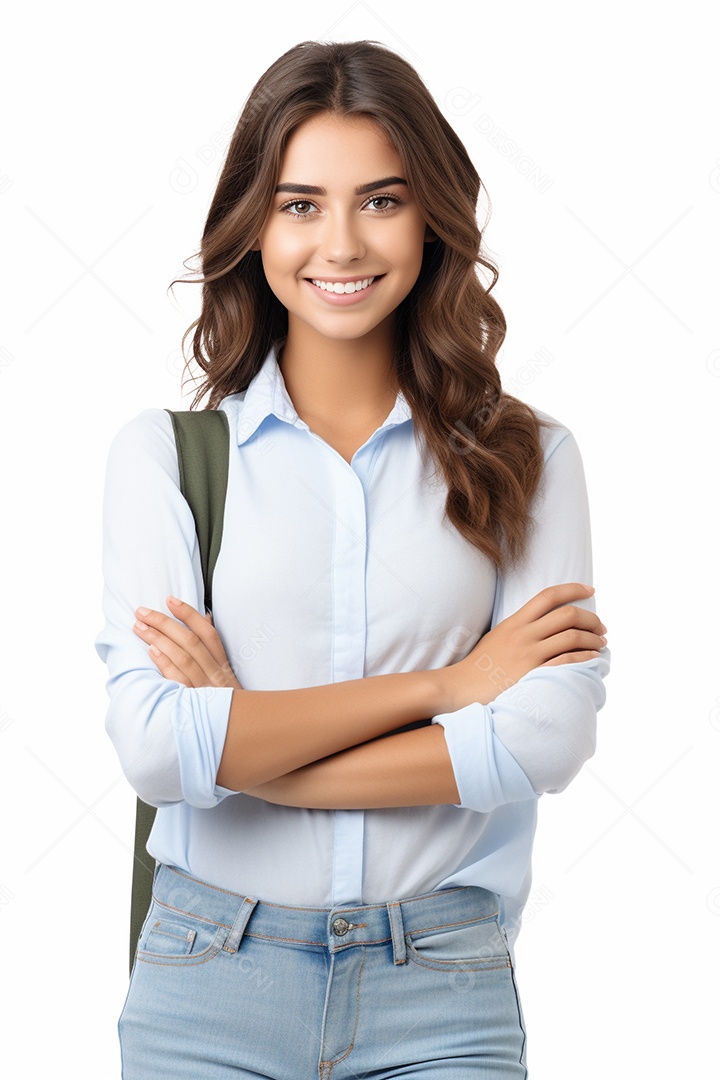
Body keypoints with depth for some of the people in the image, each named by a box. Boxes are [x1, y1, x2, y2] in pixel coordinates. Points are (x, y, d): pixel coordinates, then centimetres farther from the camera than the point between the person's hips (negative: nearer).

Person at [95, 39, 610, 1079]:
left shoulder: (528, 456, 0)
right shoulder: (163, 451, -2)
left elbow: (551, 736, -12)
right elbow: (154, 745, -13)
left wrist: (236, 742, -13)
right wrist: (439, 685, -12)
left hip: (444, 992, 0)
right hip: (209, 990, 0)